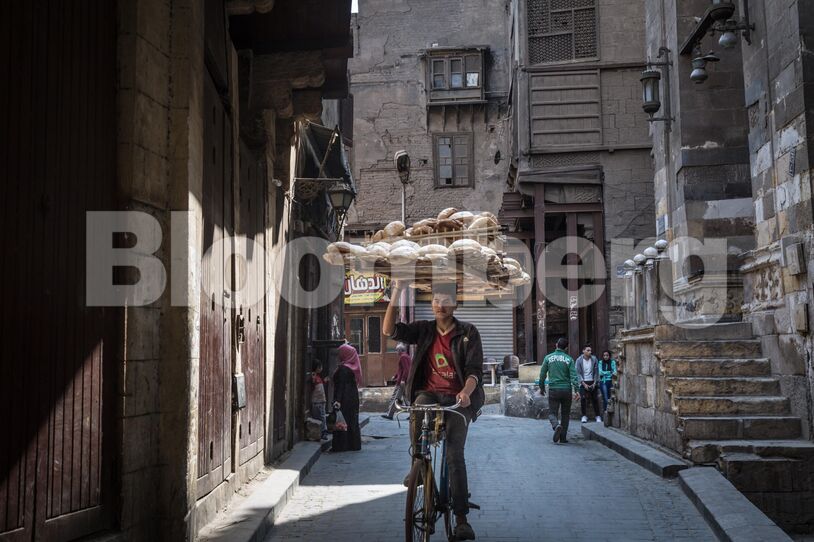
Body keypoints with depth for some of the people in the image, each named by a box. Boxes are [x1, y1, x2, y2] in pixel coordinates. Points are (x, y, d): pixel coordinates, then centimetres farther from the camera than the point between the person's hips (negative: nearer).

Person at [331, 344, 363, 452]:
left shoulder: (343, 369, -16)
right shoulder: (353, 367, 9)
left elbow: (341, 385, -22)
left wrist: (338, 400, -25)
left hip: (345, 399, -9)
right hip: (353, 398, 9)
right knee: (352, 421, 13)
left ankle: (341, 446, -2)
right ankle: (354, 444, 17)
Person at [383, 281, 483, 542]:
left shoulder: (468, 333, 0)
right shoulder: (423, 329, 6)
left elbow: (474, 369, -8)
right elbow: (390, 330, -8)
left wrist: (466, 392, -29)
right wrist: (395, 293, -16)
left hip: (457, 399, -2)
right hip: (429, 392, 2)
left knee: (455, 455, -12)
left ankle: (461, 518, -7)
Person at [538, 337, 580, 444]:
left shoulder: (548, 358, 1)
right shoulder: (569, 359, -1)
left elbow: (542, 374, 5)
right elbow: (573, 376, -10)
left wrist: (542, 387, 17)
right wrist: (575, 390, -13)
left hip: (553, 390, 0)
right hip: (566, 390, 1)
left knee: (552, 413, 5)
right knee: (565, 414, 13)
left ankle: (556, 425, -27)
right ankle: (563, 438, 12)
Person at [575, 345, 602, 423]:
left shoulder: (594, 359, -3)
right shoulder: (579, 360, -6)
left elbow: (596, 372, 1)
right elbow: (578, 373, -6)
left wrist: (595, 383, -6)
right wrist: (584, 384, -12)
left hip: (592, 382, 1)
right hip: (583, 382, -1)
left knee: (595, 399, 2)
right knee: (583, 398, -7)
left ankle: (598, 416, 10)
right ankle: (584, 416, 4)